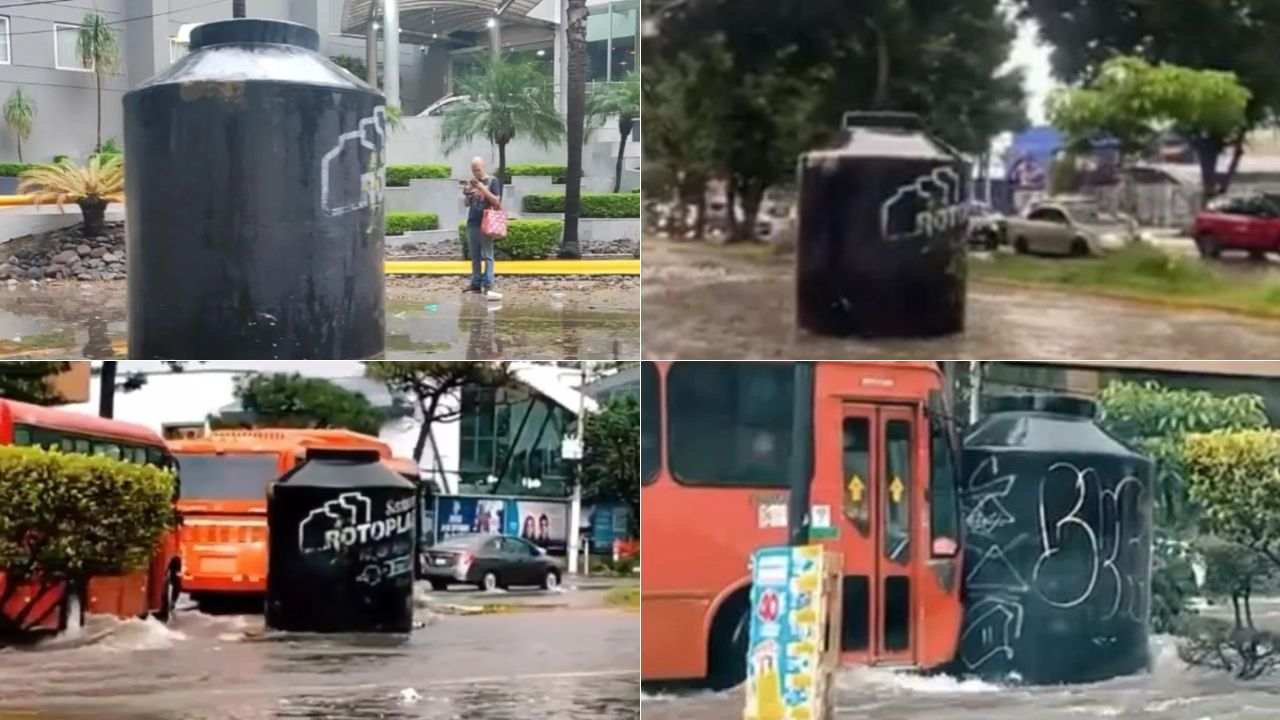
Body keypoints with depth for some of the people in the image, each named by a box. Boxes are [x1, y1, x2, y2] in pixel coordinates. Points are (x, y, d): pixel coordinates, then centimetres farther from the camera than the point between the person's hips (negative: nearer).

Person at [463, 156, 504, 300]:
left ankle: (488, 285, -11)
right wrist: (468, 192, -5)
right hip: (472, 222, 5)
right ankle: (476, 283, 12)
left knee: (487, 255, -7)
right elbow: (467, 203, 14)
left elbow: (496, 201, -7)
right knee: (474, 255, 8)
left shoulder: (492, 181, -2)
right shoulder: (469, 182, 12)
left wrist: (483, 189, -16)